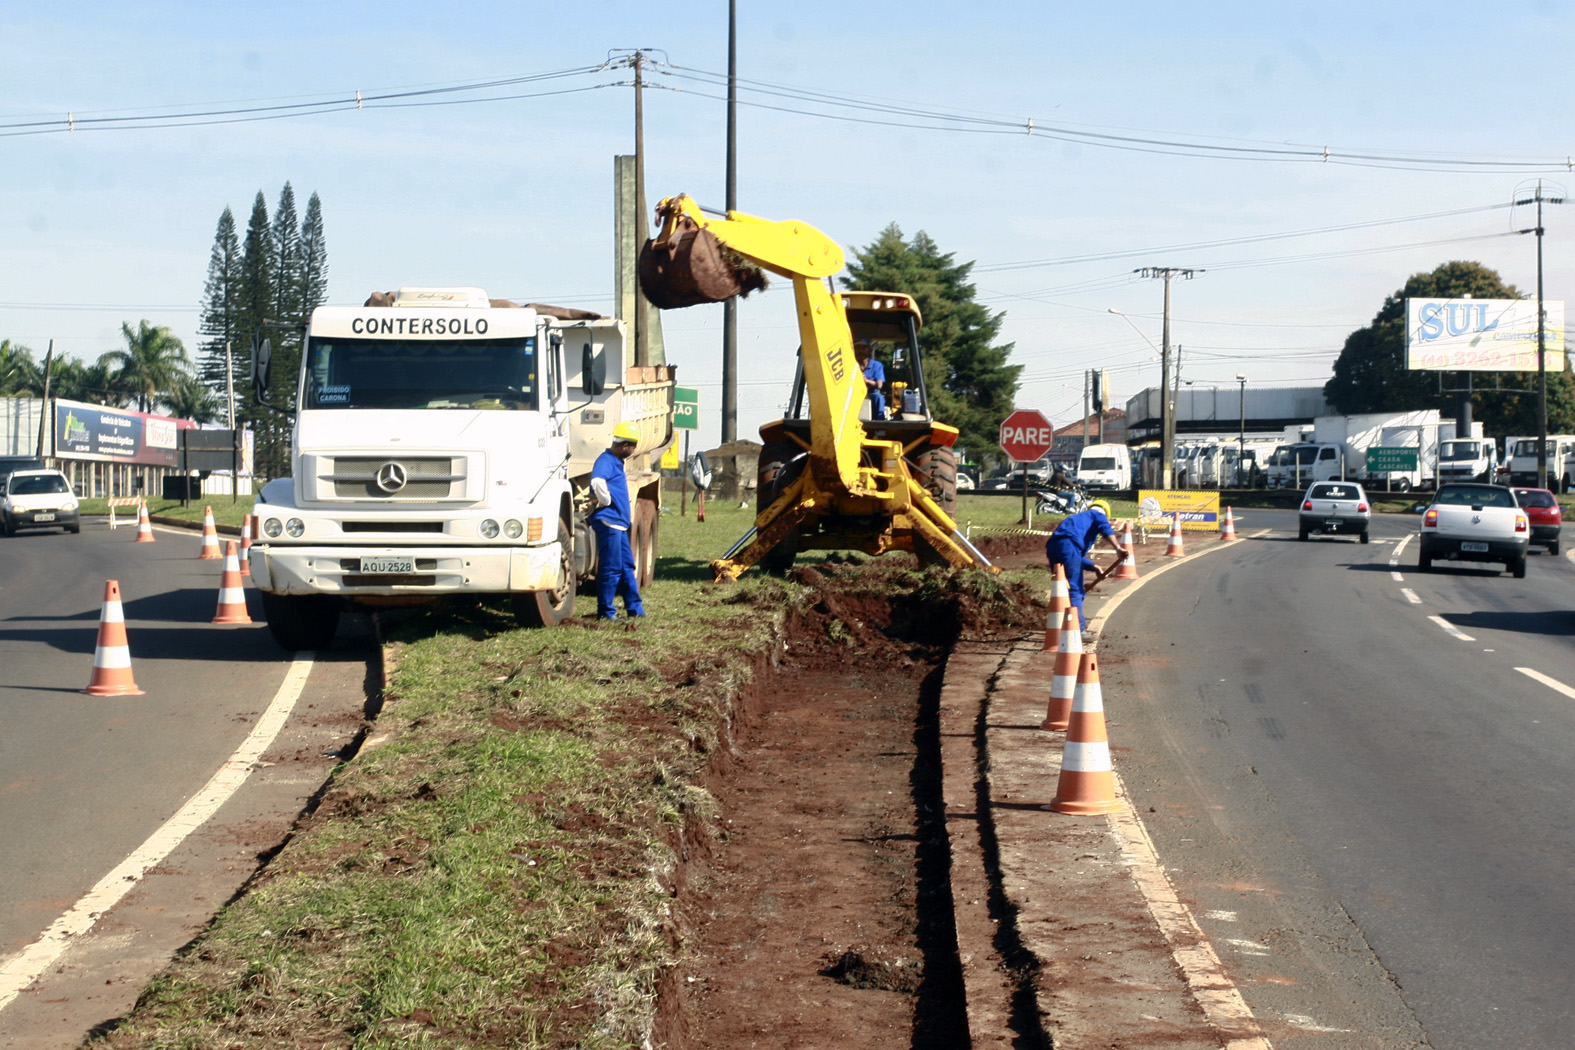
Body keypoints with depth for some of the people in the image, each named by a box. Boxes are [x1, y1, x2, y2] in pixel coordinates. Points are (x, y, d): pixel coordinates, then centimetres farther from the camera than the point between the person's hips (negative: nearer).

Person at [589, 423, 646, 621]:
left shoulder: (616, 462, 18)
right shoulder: (605, 461, -14)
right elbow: (597, 481, -35)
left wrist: (627, 514, 24)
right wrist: (606, 502, -21)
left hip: (619, 523, 10)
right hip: (608, 521, -10)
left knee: (627, 566, 14)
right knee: (611, 567, -7)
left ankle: (634, 607, 20)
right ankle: (605, 611, -2)